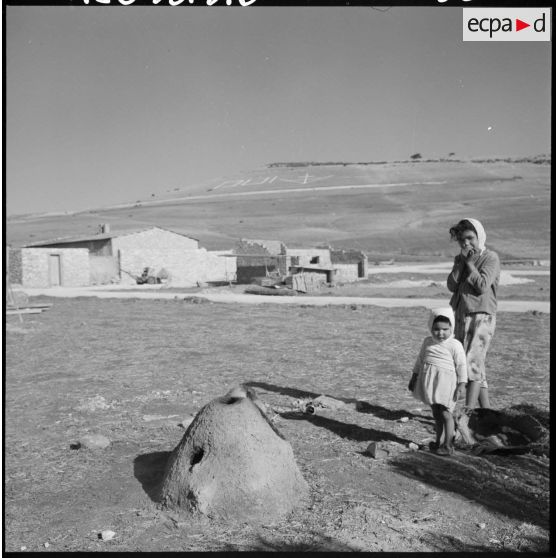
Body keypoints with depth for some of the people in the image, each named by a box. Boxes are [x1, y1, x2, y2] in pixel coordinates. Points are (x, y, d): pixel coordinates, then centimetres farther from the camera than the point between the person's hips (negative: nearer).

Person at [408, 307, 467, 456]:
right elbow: (420, 360, 17)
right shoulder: (427, 342, 8)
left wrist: (462, 385, -11)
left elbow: (461, 365, -8)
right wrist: (414, 376, 18)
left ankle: (448, 446, 6)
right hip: (429, 380, 6)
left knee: (445, 413, -3)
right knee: (436, 413, 16)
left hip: (446, 382, -6)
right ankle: (438, 441, 28)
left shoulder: (455, 345, -9)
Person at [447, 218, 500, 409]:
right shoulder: (460, 259, 14)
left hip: (481, 316, -6)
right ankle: (486, 411, 19)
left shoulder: (491, 257, -4)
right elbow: (452, 286, 1)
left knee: (472, 361, -15)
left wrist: (470, 262, -9)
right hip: (460, 316, 6)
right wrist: (462, 261, -6)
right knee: (477, 367, 10)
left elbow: (483, 286, -16)